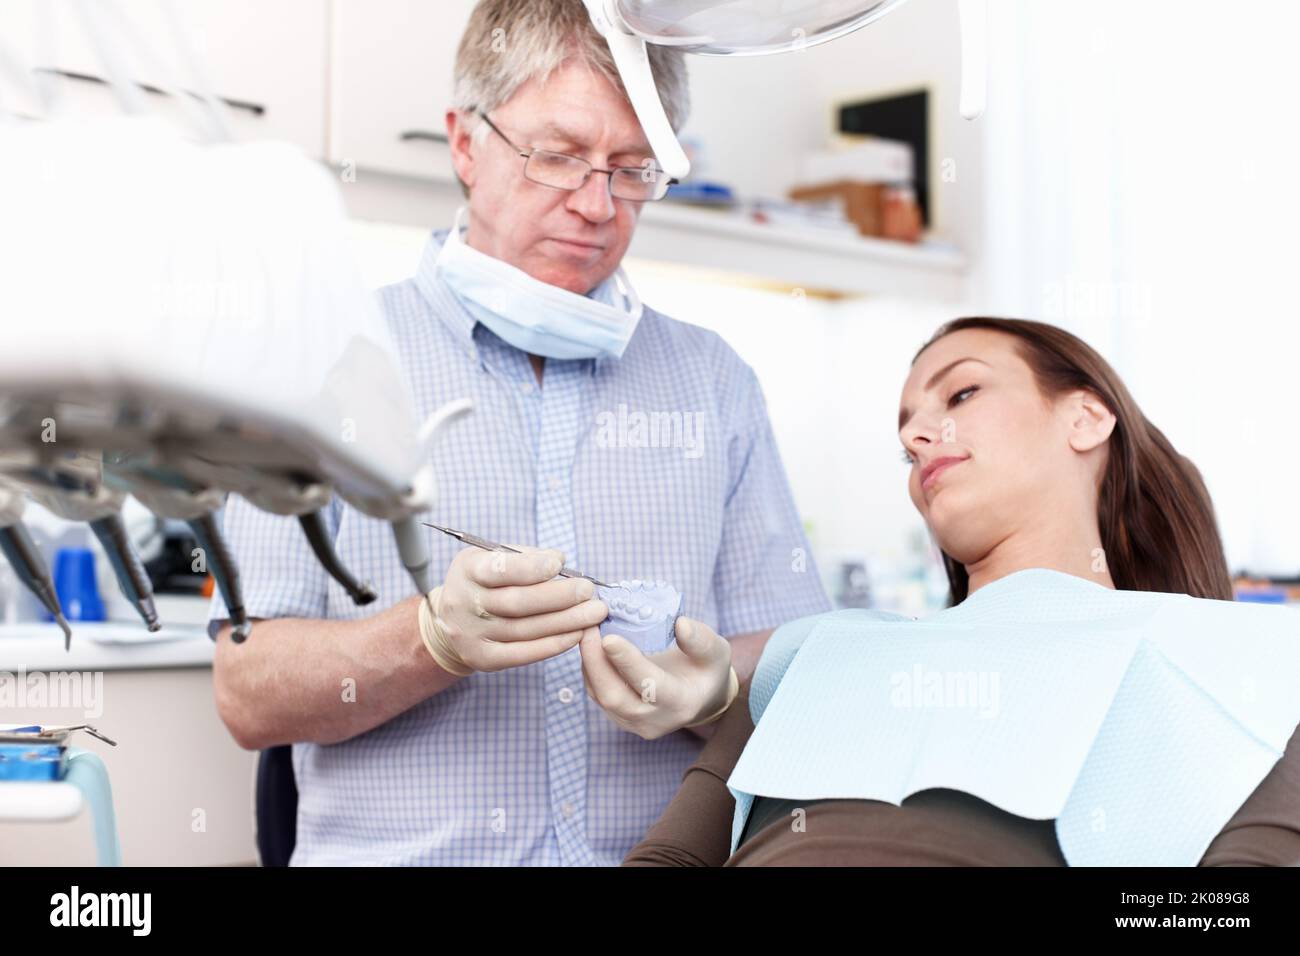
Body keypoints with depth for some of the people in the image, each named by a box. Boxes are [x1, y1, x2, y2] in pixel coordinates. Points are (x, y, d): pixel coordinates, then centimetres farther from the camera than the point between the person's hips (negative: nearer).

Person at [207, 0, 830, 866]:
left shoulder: (715, 380, 12)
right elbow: (251, 697, -1)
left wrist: (716, 689, -11)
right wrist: (436, 638, -18)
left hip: (662, 853, 2)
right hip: (392, 849, -1)